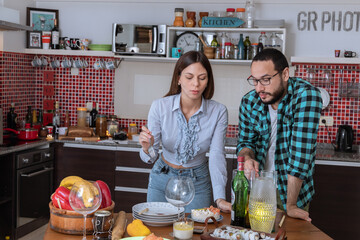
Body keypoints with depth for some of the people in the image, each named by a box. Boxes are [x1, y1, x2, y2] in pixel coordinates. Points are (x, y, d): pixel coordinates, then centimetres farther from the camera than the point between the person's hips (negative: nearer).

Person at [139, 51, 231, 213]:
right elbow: (150, 158, -14)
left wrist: (220, 198, -28)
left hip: (197, 181, 0)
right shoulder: (160, 106, -18)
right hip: (162, 179, 0)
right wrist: (147, 148, -38)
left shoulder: (218, 112, -16)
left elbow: (217, 156, -17)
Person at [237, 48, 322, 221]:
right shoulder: (249, 102, -5)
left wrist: (290, 205, -29)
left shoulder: (306, 95, -21)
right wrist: (247, 158, -18)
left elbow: (301, 151, -27)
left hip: (292, 188, -3)